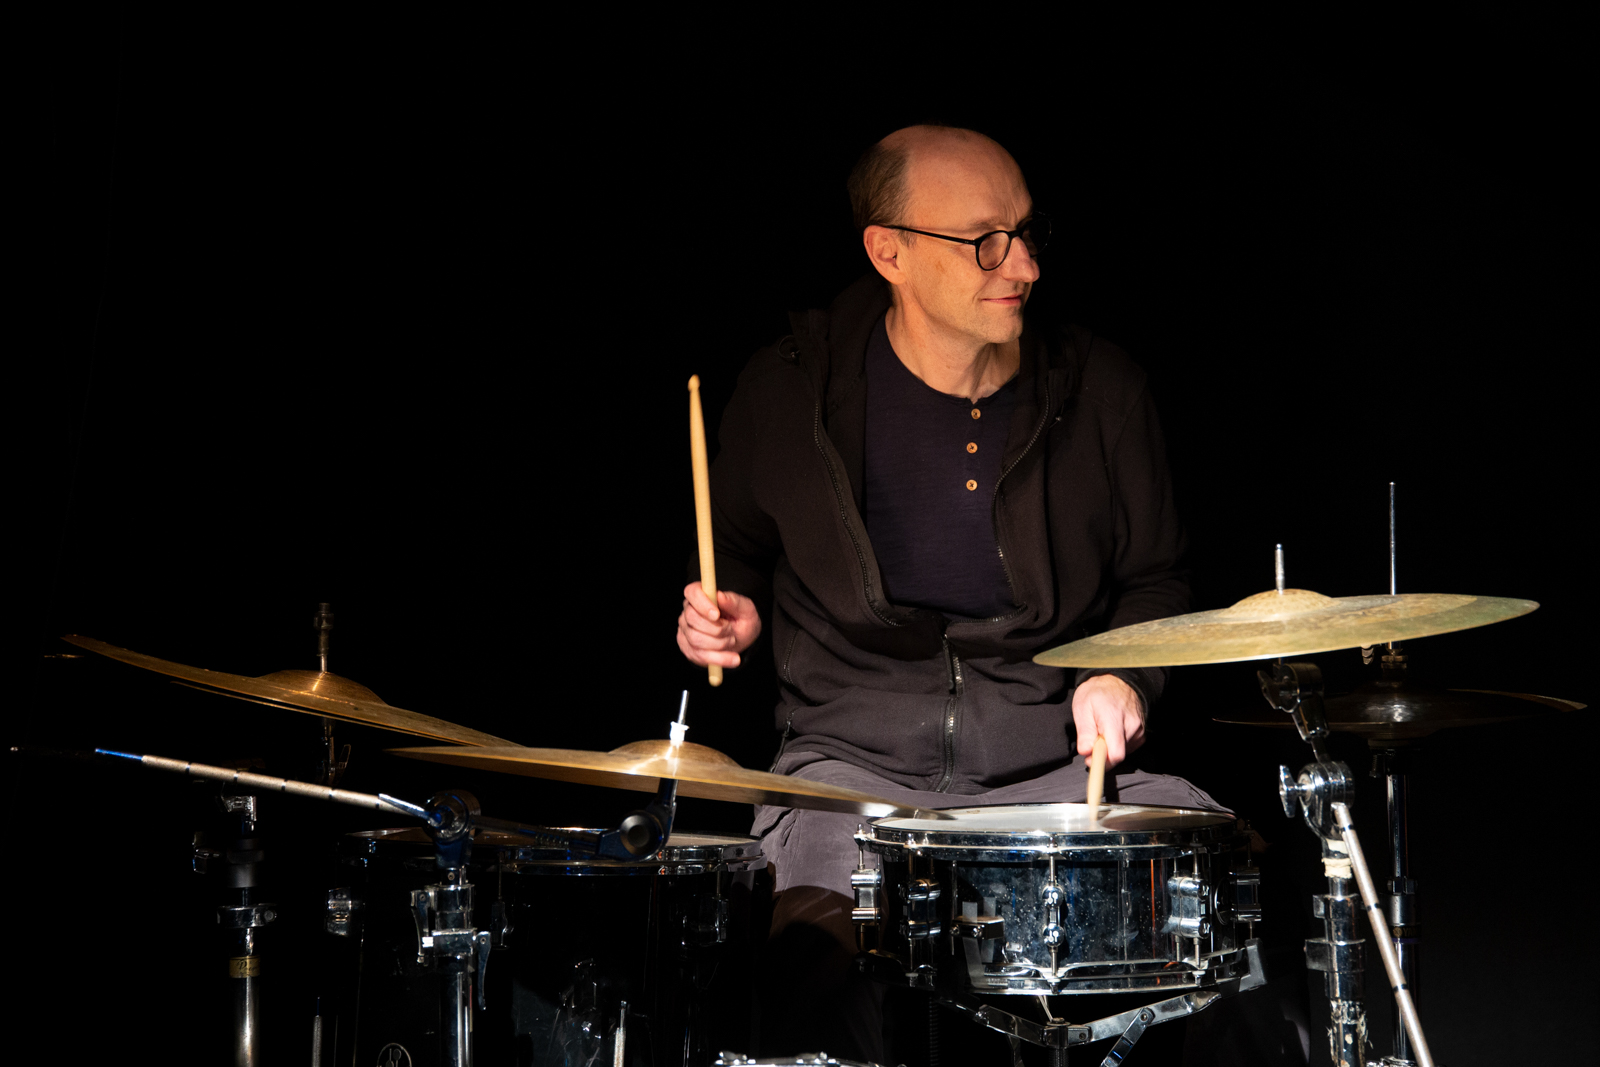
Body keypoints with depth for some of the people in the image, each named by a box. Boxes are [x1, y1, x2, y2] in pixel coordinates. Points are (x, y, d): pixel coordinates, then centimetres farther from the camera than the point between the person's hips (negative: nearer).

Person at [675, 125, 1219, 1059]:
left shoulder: (1101, 391, 4)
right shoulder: (794, 389, 0)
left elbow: (1155, 579, 16)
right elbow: (743, 547, 18)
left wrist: (1121, 674, -4)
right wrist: (731, 611, -4)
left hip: (1055, 762, 2)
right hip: (853, 762, -2)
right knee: (818, 938, -32)